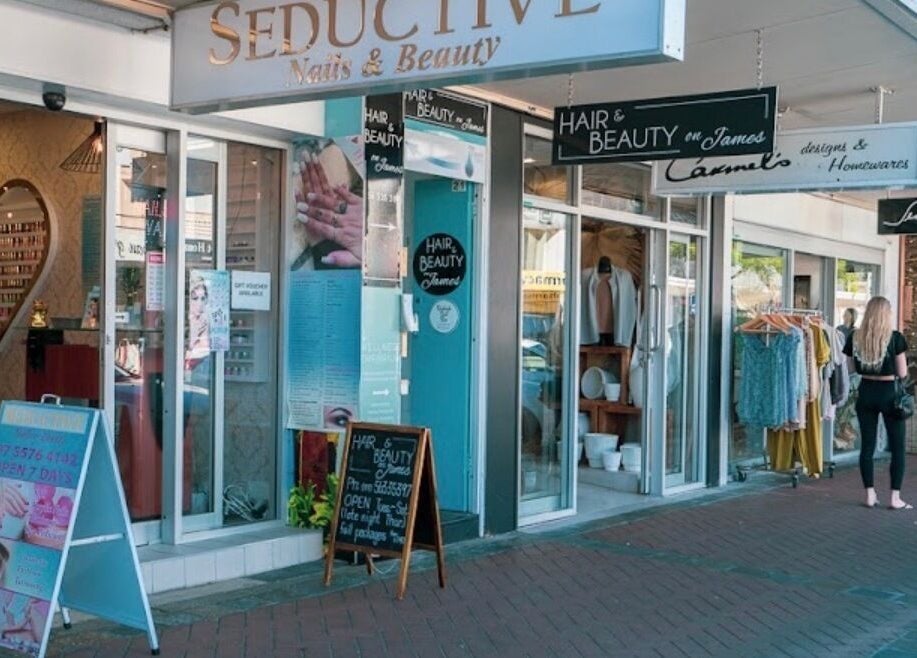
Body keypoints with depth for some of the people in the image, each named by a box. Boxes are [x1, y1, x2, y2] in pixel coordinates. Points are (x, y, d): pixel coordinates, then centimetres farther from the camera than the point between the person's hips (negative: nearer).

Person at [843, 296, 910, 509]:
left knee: (867, 445, 10)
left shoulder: (854, 338, -3)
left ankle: (870, 495, 13)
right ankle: (895, 498, 5)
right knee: (898, 447, 7)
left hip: (866, 393, 3)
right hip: (889, 393, -3)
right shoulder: (895, 338, -12)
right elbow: (902, 372, -8)